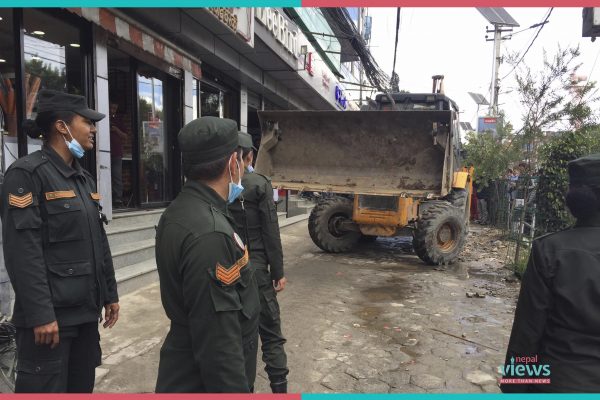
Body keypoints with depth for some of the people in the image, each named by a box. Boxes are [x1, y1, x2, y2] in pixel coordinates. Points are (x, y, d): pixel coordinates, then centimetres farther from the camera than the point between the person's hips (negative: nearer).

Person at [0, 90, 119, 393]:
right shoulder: (27, 174, -11)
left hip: (86, 310, 8)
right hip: (51, 314, -8)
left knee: (82, 387, 17)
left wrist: (110, 294, 15)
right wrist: (40, 314, -20)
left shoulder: (84, 178, 13)